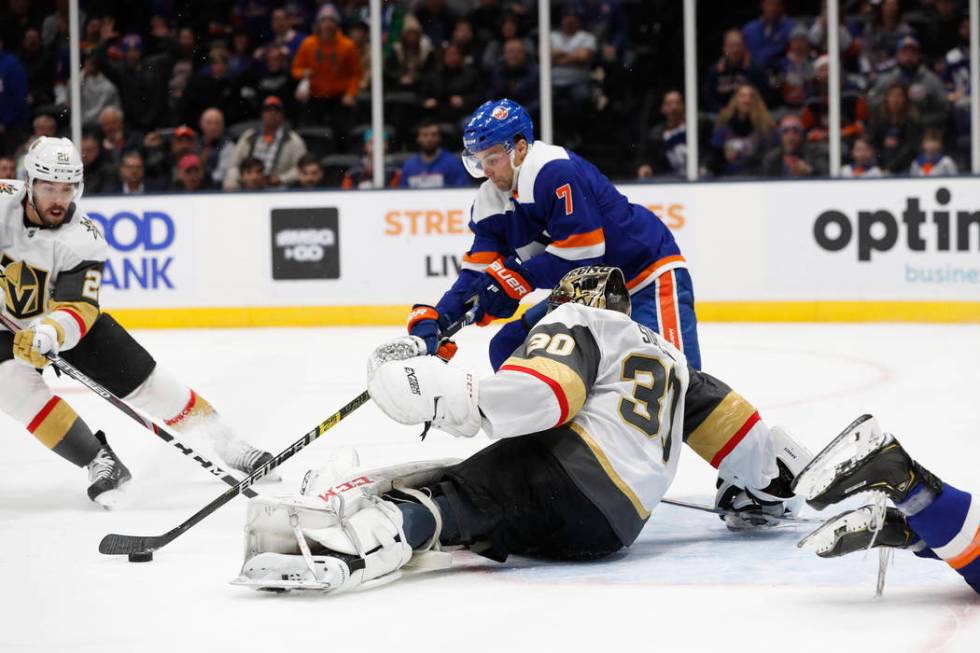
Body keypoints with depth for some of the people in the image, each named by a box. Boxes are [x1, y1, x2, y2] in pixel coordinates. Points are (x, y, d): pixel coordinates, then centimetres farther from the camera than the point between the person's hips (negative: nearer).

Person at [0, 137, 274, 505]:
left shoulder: (81, 239, -25)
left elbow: (77, 311, -32)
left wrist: (49, 334, -54)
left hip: (60, 317, 0)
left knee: (144, 380, -5)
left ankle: (225, 444, 9)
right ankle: (98, 461, -20)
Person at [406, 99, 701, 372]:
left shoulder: (556, 170, -25)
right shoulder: (490, 203, 2)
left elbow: (582, 251, -28)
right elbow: (478, 273, 0)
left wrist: (512, 278, -26)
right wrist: (431, 319, -15)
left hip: (649, 275, -9)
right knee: (509, 347, 5)